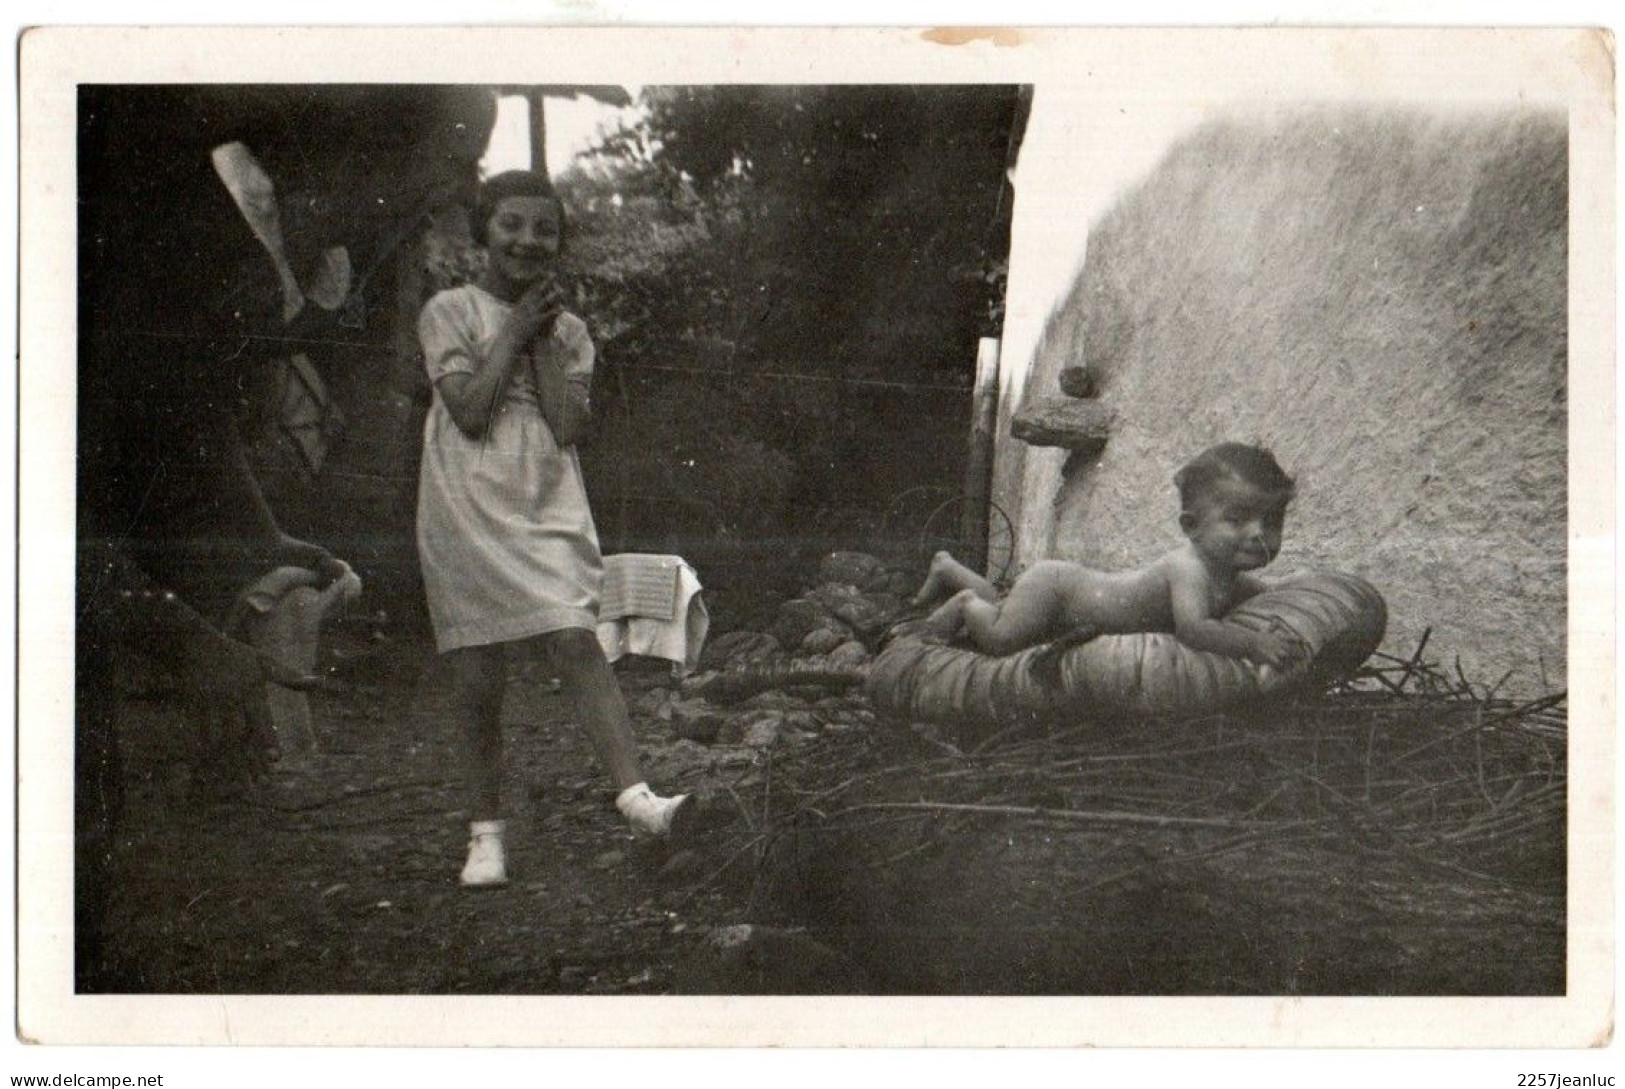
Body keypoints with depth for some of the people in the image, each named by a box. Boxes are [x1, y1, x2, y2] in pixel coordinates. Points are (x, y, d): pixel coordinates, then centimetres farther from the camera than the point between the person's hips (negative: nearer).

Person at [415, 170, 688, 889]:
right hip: (468, 508, -2)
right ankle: (486, 830, 12)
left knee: (576, 640, -15)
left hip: (549, 507, 2)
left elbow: (569, 426, -1)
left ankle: (632, 791, -23)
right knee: (477, 673, 1)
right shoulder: (450, 311, 3)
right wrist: (514, 330, -5)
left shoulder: (568, 330, 13)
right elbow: (468, 411, -10)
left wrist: (542, 338, -2)